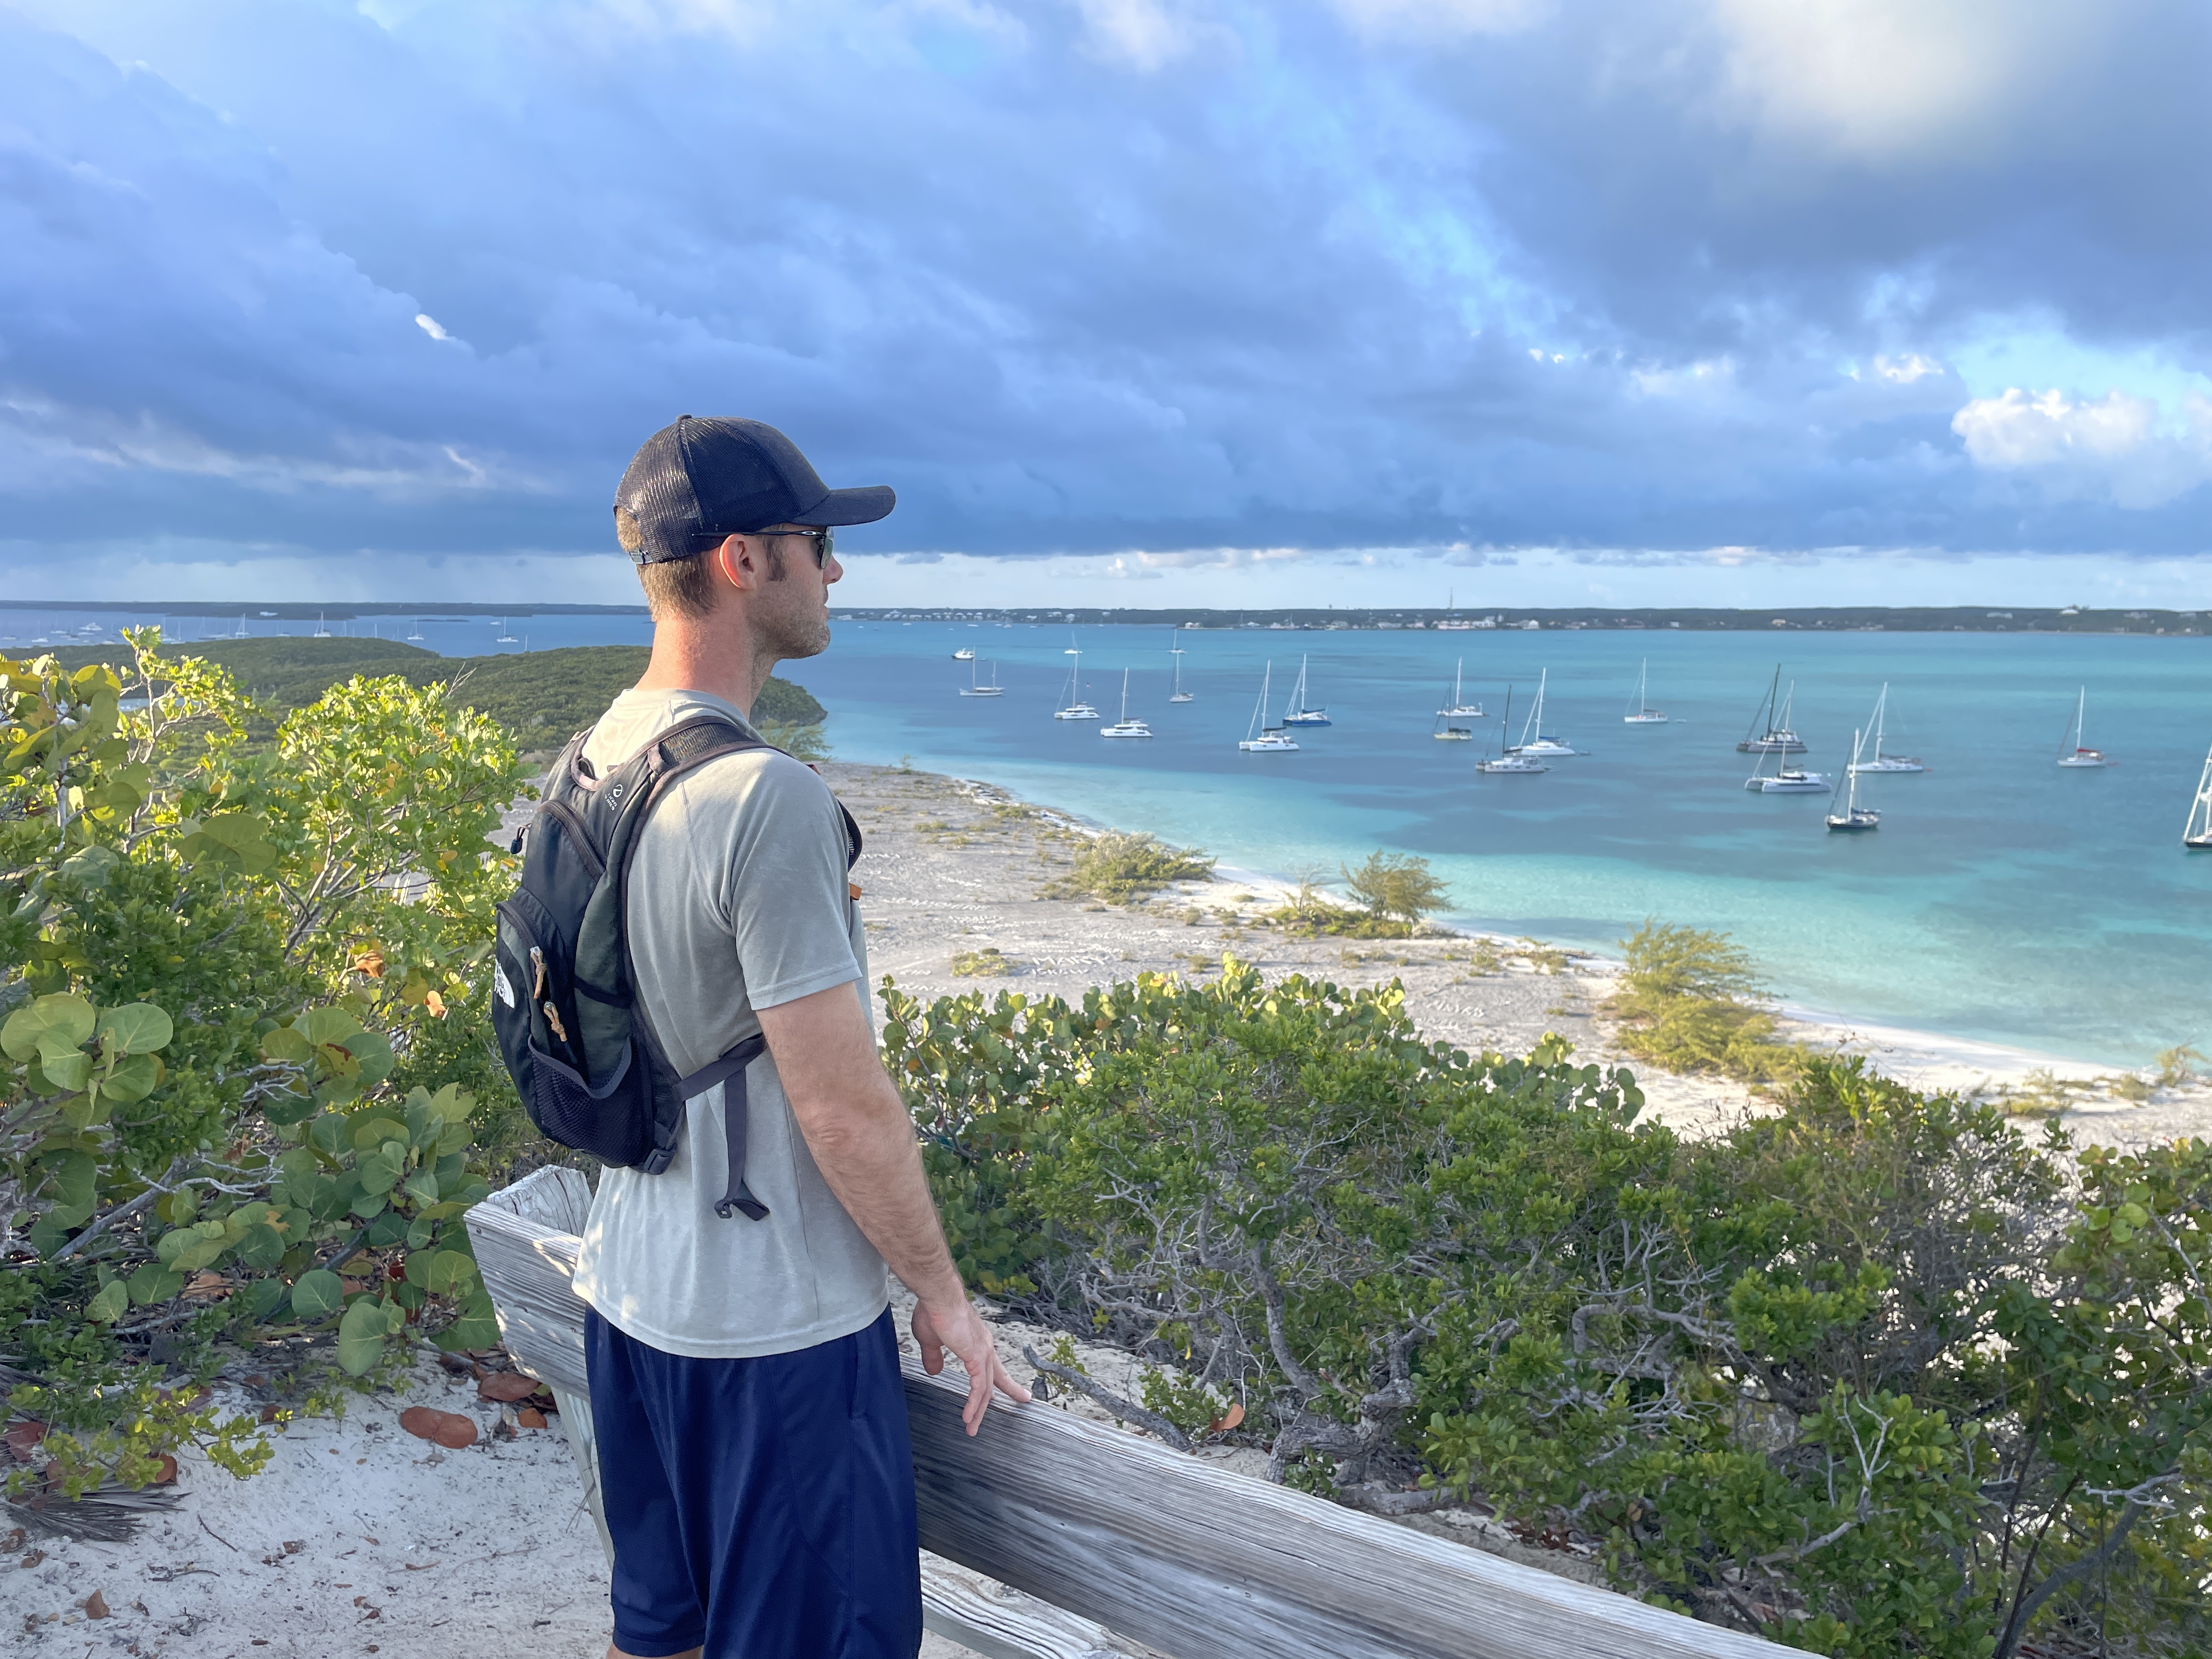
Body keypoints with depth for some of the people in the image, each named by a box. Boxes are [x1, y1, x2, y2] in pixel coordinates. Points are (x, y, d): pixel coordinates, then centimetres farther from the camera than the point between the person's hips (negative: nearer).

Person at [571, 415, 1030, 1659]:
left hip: (630, 1284, 8)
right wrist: (944, 1295, -8)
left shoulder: (594, 759, 1)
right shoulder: (767, 798, -26)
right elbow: (847, 1108, -23)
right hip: (777, 1323, -8)